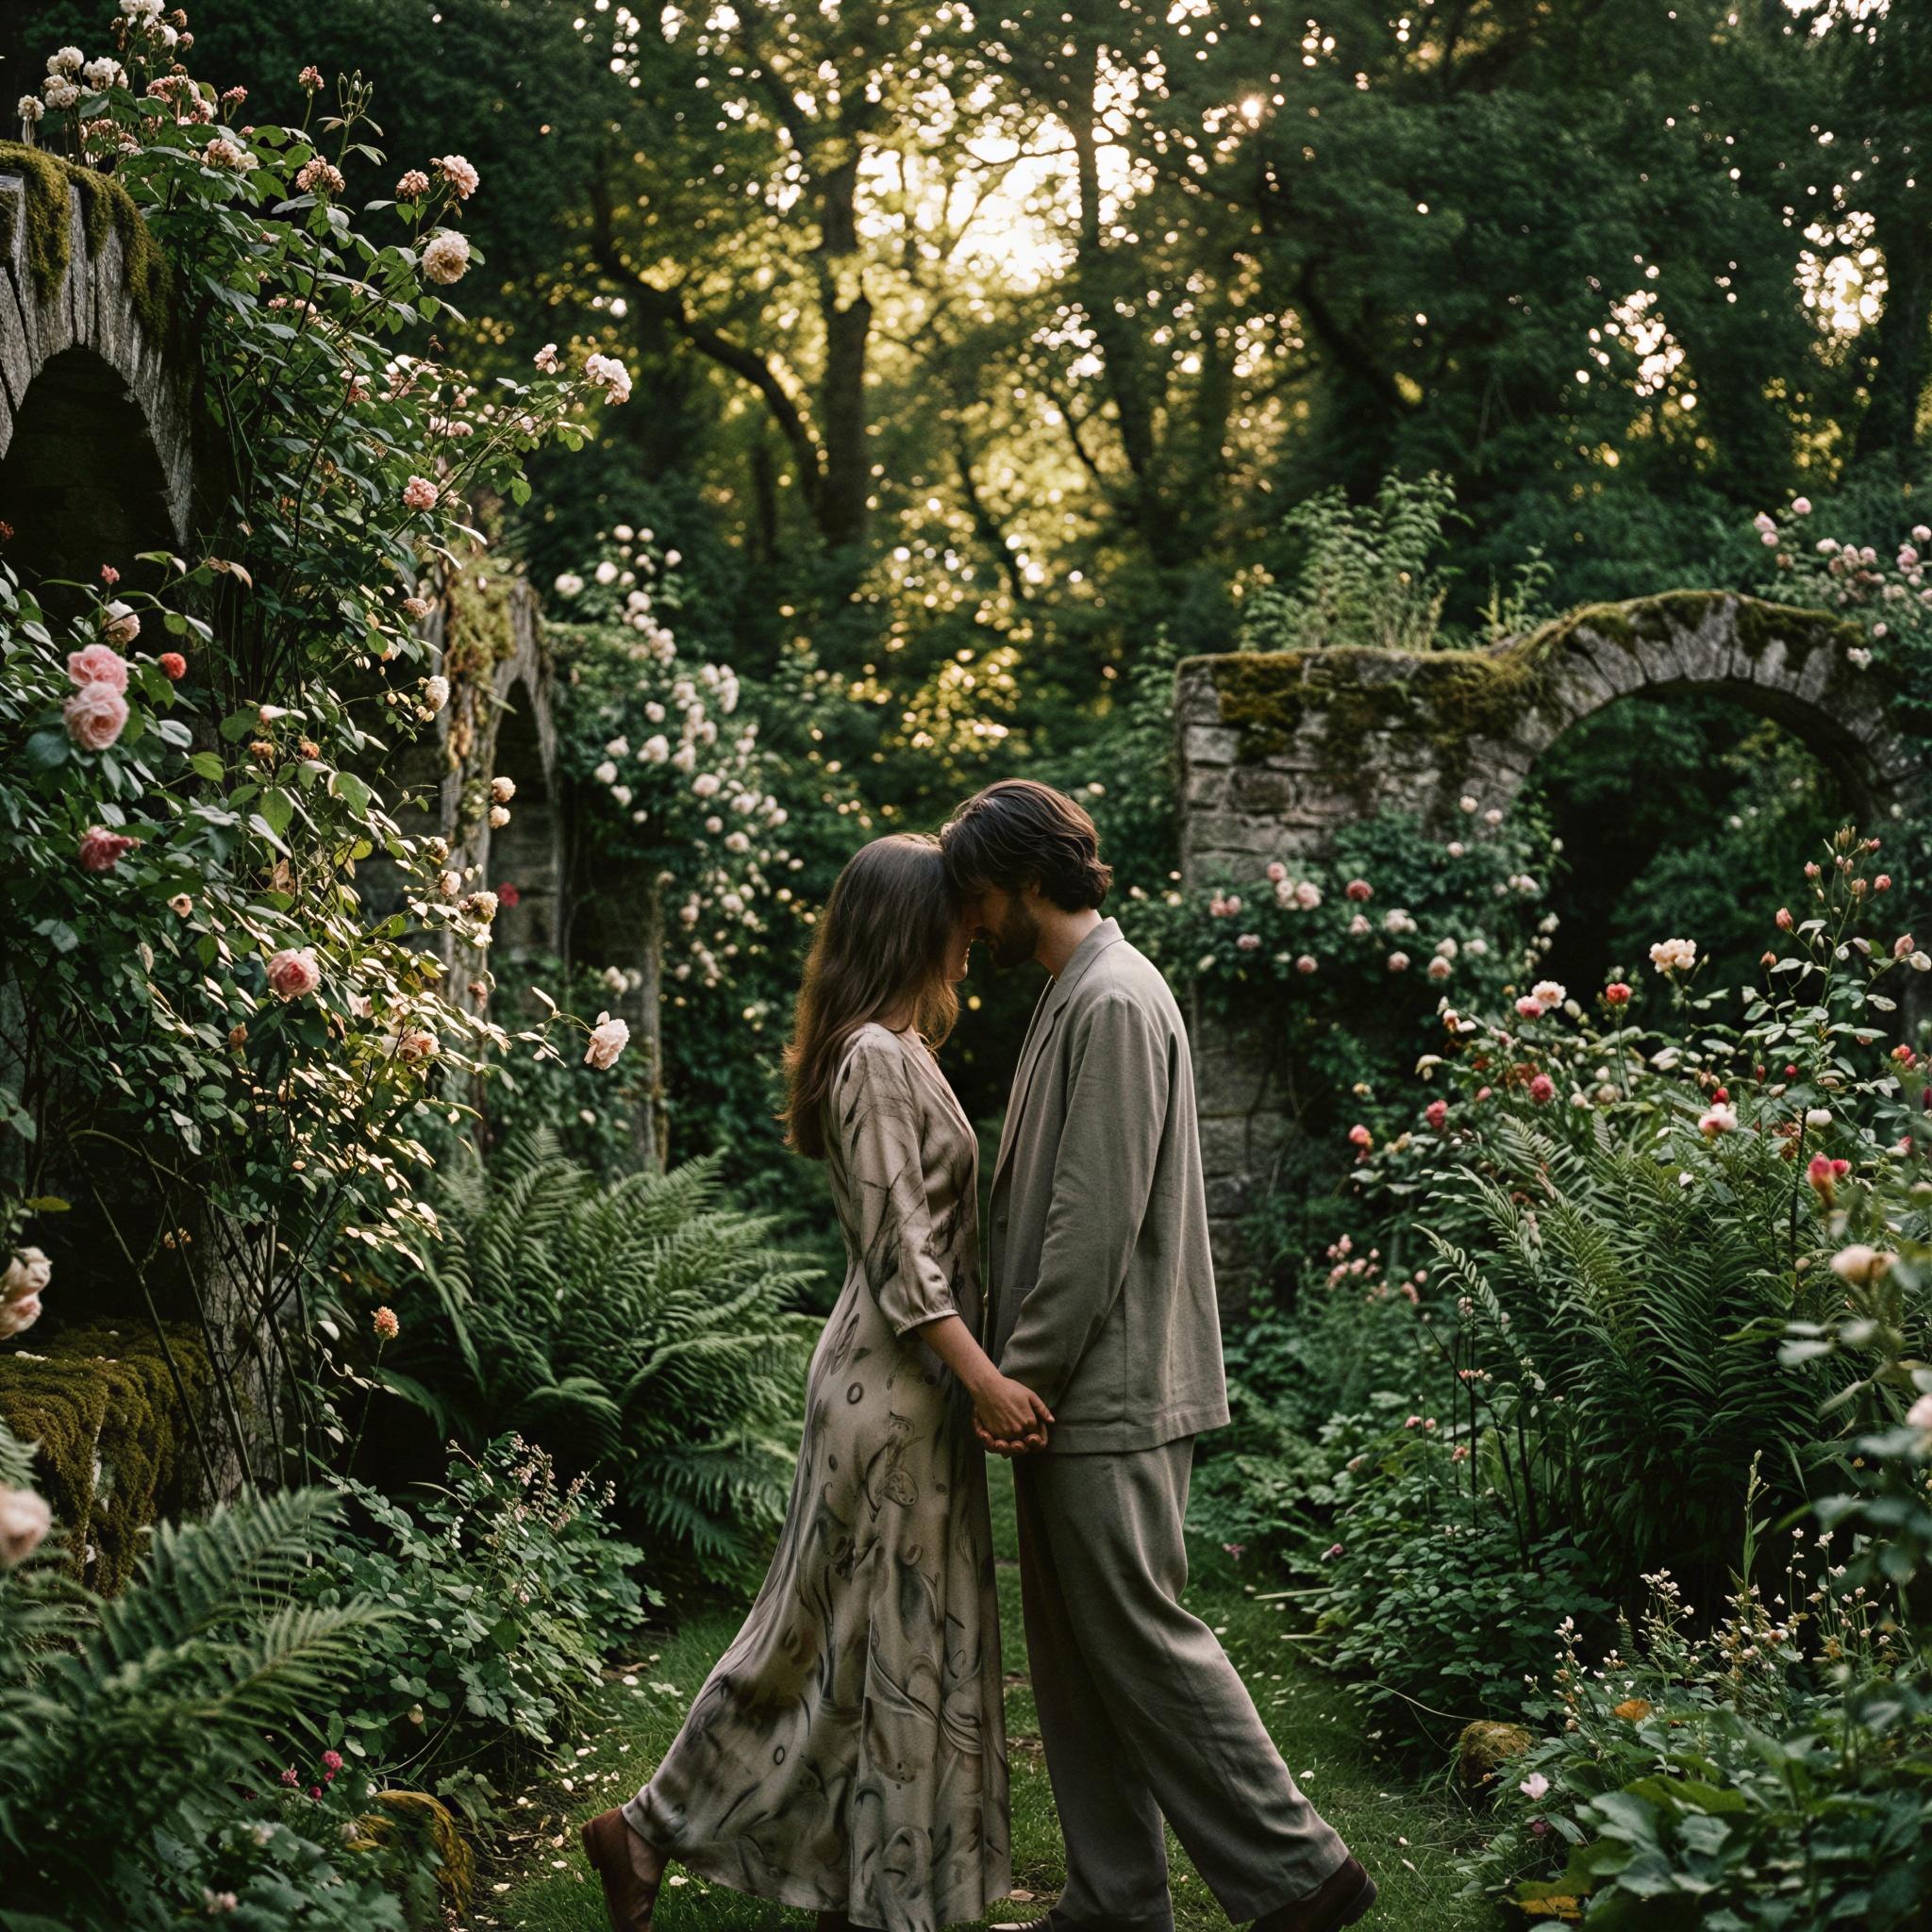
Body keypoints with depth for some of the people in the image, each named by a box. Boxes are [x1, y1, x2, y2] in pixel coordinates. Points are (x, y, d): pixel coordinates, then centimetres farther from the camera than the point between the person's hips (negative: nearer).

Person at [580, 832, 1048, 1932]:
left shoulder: (897, 1050, 14)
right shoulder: (878, 1057, -16)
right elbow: (899, 1249, -21)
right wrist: (984, 1378, -23)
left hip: (913, 1377, 10)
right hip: (897, 1385, -10)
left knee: (867, 1629, 14)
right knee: (898, 1635, 0)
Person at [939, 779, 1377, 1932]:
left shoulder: (1115, 1002, -15)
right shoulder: (1077, 995, 16)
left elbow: (1098, 1218, -21)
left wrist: (1024, 1372, -16)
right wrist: (1023, 1368, 16)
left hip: (1112, 1392, -10)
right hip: (1075, 1393, 10)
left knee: (1140, 1639, -4)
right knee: (1075, 1652, 13)